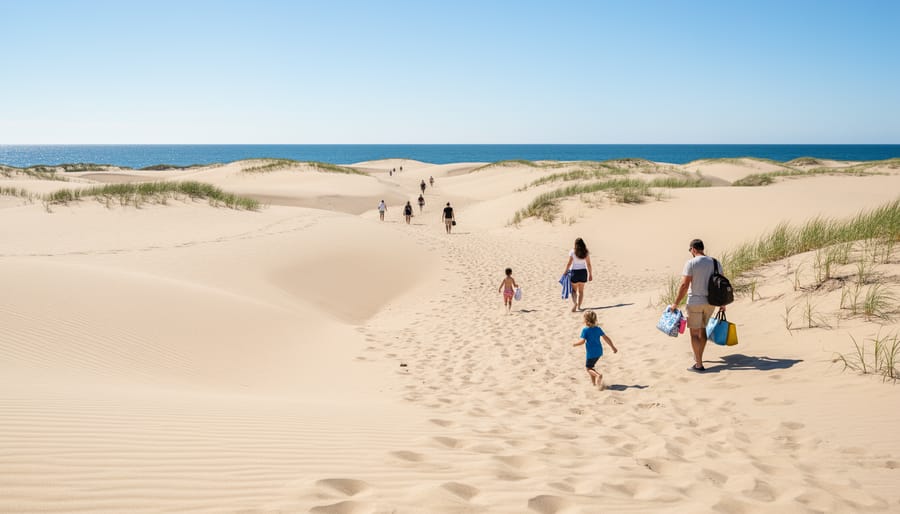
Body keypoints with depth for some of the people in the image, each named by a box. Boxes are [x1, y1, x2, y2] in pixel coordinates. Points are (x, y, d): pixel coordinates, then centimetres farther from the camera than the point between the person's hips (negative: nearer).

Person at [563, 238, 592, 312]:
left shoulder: (572, 252, -10)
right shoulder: (586, 252, -3)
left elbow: (569, 263, -8)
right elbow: (588, 264, -2)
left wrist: (565, 272, 4)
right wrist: (590, 274, 7)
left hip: (574, 272, -2)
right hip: (583, 272, 2)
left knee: (574, 290, 9)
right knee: (581, 290, 15)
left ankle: (574, 303, -15)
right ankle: (579, 306, 20)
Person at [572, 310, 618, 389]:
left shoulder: (585, 330, -13)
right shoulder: (598, 329, 5)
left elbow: (582, 341, -22)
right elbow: (606, 338, 8)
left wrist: (575, 343, -3)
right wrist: (613, 347, 17)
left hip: (591, 353, -7)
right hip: (599, 352, 7)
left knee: (588, 368, 5)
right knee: (590, 366, 24)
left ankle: (598, 375, -23)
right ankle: (593, 382, 23)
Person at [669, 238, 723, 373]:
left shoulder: (691, 263, -12)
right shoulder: (714, 262, 4)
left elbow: (684, 285, -16)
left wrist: (676, 303, -10)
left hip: (695, 302, -6)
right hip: (710, 302, 6)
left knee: (694, 333, 1)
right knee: (703, 330, 22)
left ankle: (699, 365, -1)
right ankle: (698, 357, 36)